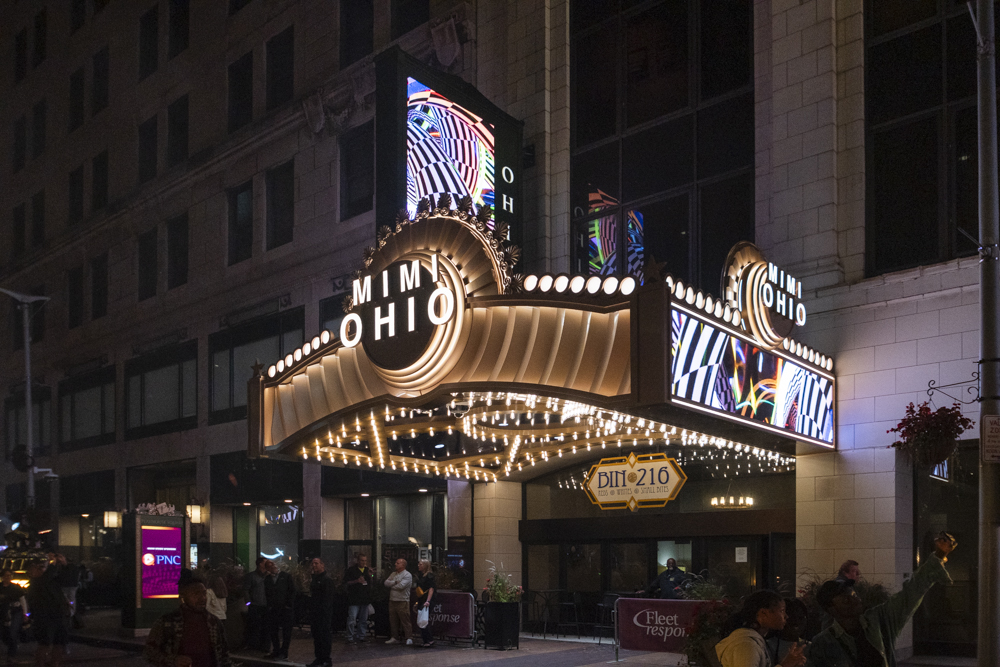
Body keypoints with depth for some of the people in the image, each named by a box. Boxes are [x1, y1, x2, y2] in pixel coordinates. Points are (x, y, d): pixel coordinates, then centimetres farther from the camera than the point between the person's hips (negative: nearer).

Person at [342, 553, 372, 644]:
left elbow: (371, 583, 21)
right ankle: (350, 637, -7)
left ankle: (361, 636, 16)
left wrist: (370, 576, 1)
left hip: (365, 599, 5)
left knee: (363, 619, 8)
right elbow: (346, 583, -4)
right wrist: (357, 581, -17)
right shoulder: (351, 570, -1)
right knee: (352, 619, -11)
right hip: (354, 598, -5)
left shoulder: (367, 570, 15)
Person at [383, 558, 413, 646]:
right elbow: (386, 583, 6)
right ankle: (394, 638, 18)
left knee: (405, 621, -8)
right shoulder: (393, 574, 17)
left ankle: (409, 638, -7)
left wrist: (391, 586, -2)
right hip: (392, 601, 7)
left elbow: (401, 586, -18)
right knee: (393, 621, 10)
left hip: (402, 601, -7)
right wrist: (395, 582, -8)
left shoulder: (407, 575, -6)